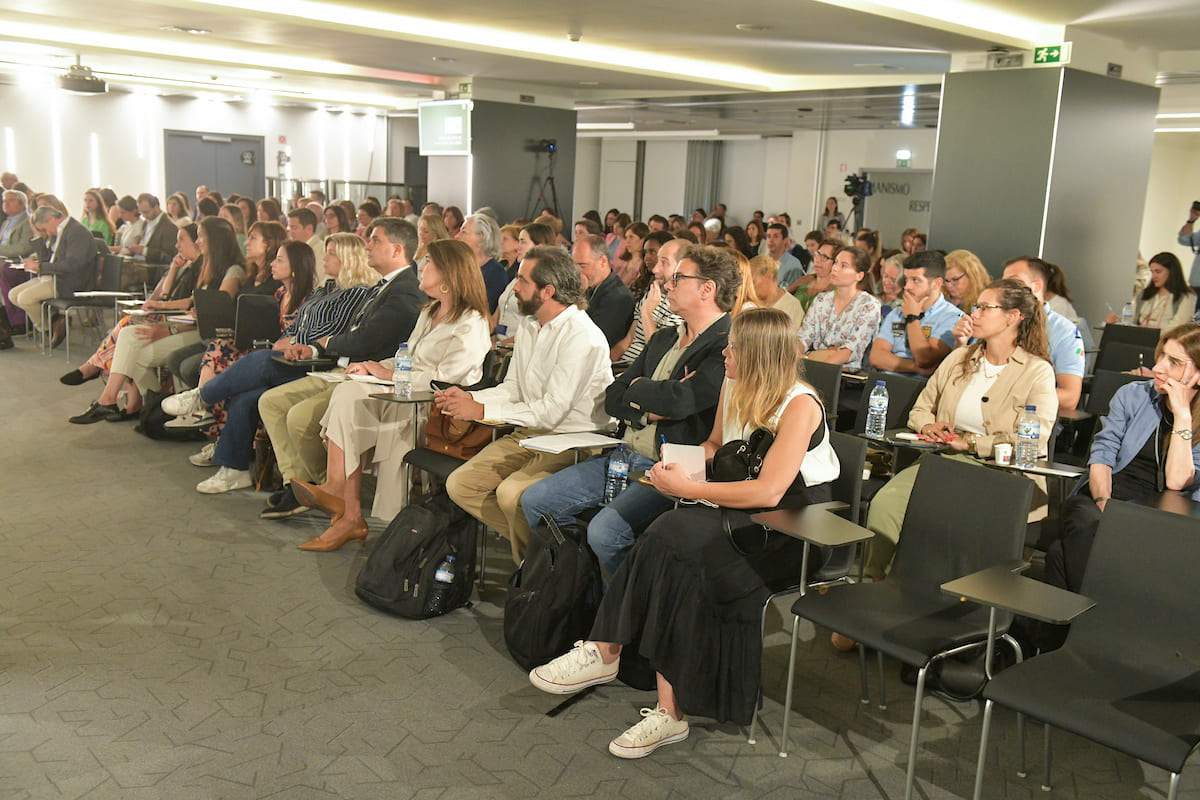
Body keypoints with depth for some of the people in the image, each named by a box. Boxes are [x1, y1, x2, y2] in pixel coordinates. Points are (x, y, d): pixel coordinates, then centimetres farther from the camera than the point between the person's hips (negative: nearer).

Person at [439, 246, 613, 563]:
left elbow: (551, 411, -22)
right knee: (459, 485, -5)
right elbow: (512, 389, 19)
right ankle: (526, 544, 7)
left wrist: (482, 411, -18)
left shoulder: (583, 337, -18)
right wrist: (469, 397, 0)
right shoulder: (528, 327, 11)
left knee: (511, 493, -30)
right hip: (528, 436, 9)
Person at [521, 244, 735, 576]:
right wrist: (650, 408, -8)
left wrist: (638, 387, -5)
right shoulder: (663, 339, 17)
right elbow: (613, 397, 13)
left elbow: (677, 400, -27)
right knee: (535, 500, 3)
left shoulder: (728, 347, -13)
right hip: (626, 456, 9)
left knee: (604, 530, -29)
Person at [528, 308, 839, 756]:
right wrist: (682, 466, 1)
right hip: (741, 514, 7)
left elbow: (768, 491, -24)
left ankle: (606, 653, -16)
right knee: (669, 541, -23)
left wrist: (687, 488, -20)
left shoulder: (799, 406, -16)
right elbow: (715, 445, 24)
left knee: (674, 540, -28)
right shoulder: (735, 386, 7)